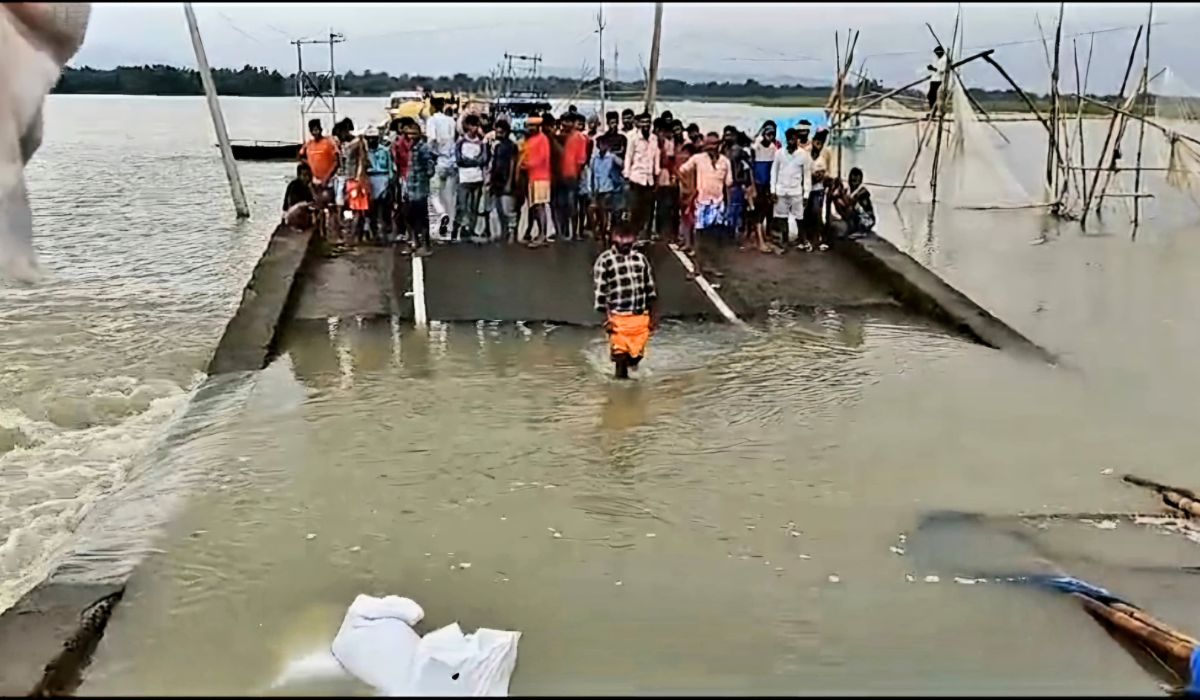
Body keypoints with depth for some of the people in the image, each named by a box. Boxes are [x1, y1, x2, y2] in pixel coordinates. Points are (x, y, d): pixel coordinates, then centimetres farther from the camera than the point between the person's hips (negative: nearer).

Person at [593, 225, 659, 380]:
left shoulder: (640, 258, 6)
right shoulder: (604, 261, -8)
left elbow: (650, 287, 12)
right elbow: (600, 292, -9)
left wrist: (654, 314, 9)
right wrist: (606, 318, -13)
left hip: (641, 316, 4)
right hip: (619, 317, -4)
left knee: (637, 353, 11)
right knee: (620, 353, 2)